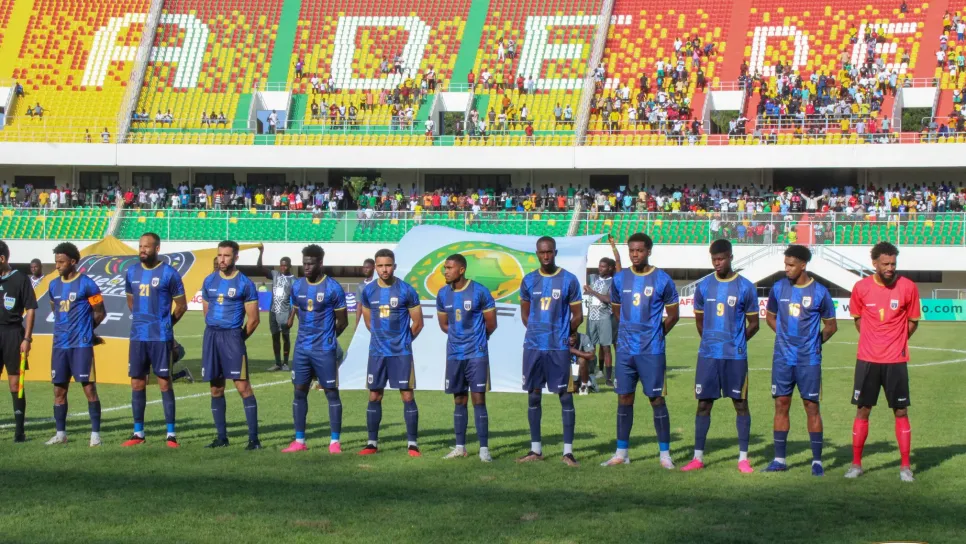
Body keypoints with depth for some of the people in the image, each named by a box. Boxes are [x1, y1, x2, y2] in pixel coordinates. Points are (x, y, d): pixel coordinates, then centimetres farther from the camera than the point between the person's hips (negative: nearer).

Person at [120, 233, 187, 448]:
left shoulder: (169, 273, -7)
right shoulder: (131, 273, 8)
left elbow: (181, 305, 1)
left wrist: (165, 324, 7)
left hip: (161, 337, -5)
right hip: (138, 336, 5)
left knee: (164, 383, -1)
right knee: (137, 384, 7)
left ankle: (171, 434, 3)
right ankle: (138, 433, 14)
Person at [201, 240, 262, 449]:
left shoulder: (245, 284, -4)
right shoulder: (209, 281, 10)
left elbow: (253, 319, -2)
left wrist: (237, 339, 3)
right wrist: (215, 334, 15)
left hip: (232, 336, -5)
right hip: (211, 336, 5)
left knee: (243, 386, -9)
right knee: (216, 389, 9)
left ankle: (254, 438, -8)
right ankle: (221, 437, 17)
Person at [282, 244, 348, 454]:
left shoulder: (333, 288, -9)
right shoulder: (297, 286, 6)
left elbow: (342, 321, -1)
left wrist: (326, 338, 8)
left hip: (324, 350, -5)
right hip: (302, 348, 5)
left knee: (331, 392, 0)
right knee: (299, 391, 6)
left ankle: (335, 441, 3)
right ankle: (299, 441, 12)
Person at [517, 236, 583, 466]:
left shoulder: (569, 280, -3)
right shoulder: (528, 281, 6)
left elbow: (578, 316, 2)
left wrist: (562, 335, 6)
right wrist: (537, 333, 9)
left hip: (559, 348, -3)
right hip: (533, 346, 4)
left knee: (566, 396, -3)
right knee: (533, 395, 8)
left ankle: (568, 451, 0)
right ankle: (535, 449, 16)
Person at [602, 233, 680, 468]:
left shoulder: (662, 280, -5)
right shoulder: (620, 279, 6)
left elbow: (673, 315, 3)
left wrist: (654, 334, 5)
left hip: (652, 351, -4)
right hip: (625, 350, 4)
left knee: (657, 399, -1)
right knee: (624, 398, 7)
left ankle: (665, 454, 5)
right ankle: (621, 453, 14)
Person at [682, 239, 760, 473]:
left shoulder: (745, 287, -3)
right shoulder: (704, 286, 6)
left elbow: (753, 324, 5)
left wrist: (736, 342, 6)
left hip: (735, 356, -2)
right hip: (707, 355, 2)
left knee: (740, 404, 3)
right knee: (703, 404, 4)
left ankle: (743, 458, 9)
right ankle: (698, 457, 9)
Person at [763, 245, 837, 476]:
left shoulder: (819, 292, -5)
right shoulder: (778, 288, 3)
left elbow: (831, 325, 5)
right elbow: (770, 316, 18)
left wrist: (815, 341, -1)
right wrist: (785, 336, 8)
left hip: (809, 359, -3)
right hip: (783, 358, 3)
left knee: (811, 406, 0)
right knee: (781, 404, 5)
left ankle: (817, 461, 6)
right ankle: (779, 459, 11)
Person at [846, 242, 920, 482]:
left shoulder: (908, 287, -6)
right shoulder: (861, 287, -3)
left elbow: (912, 322, 6)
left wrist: (895, 342, 6)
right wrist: (873, 341, 9)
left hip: (896, 360, -1)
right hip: (867, 359, 1)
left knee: (901, 411, 2)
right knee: (862, 410, 5)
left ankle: (905, 466, 11)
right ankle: (856, 464, 14)